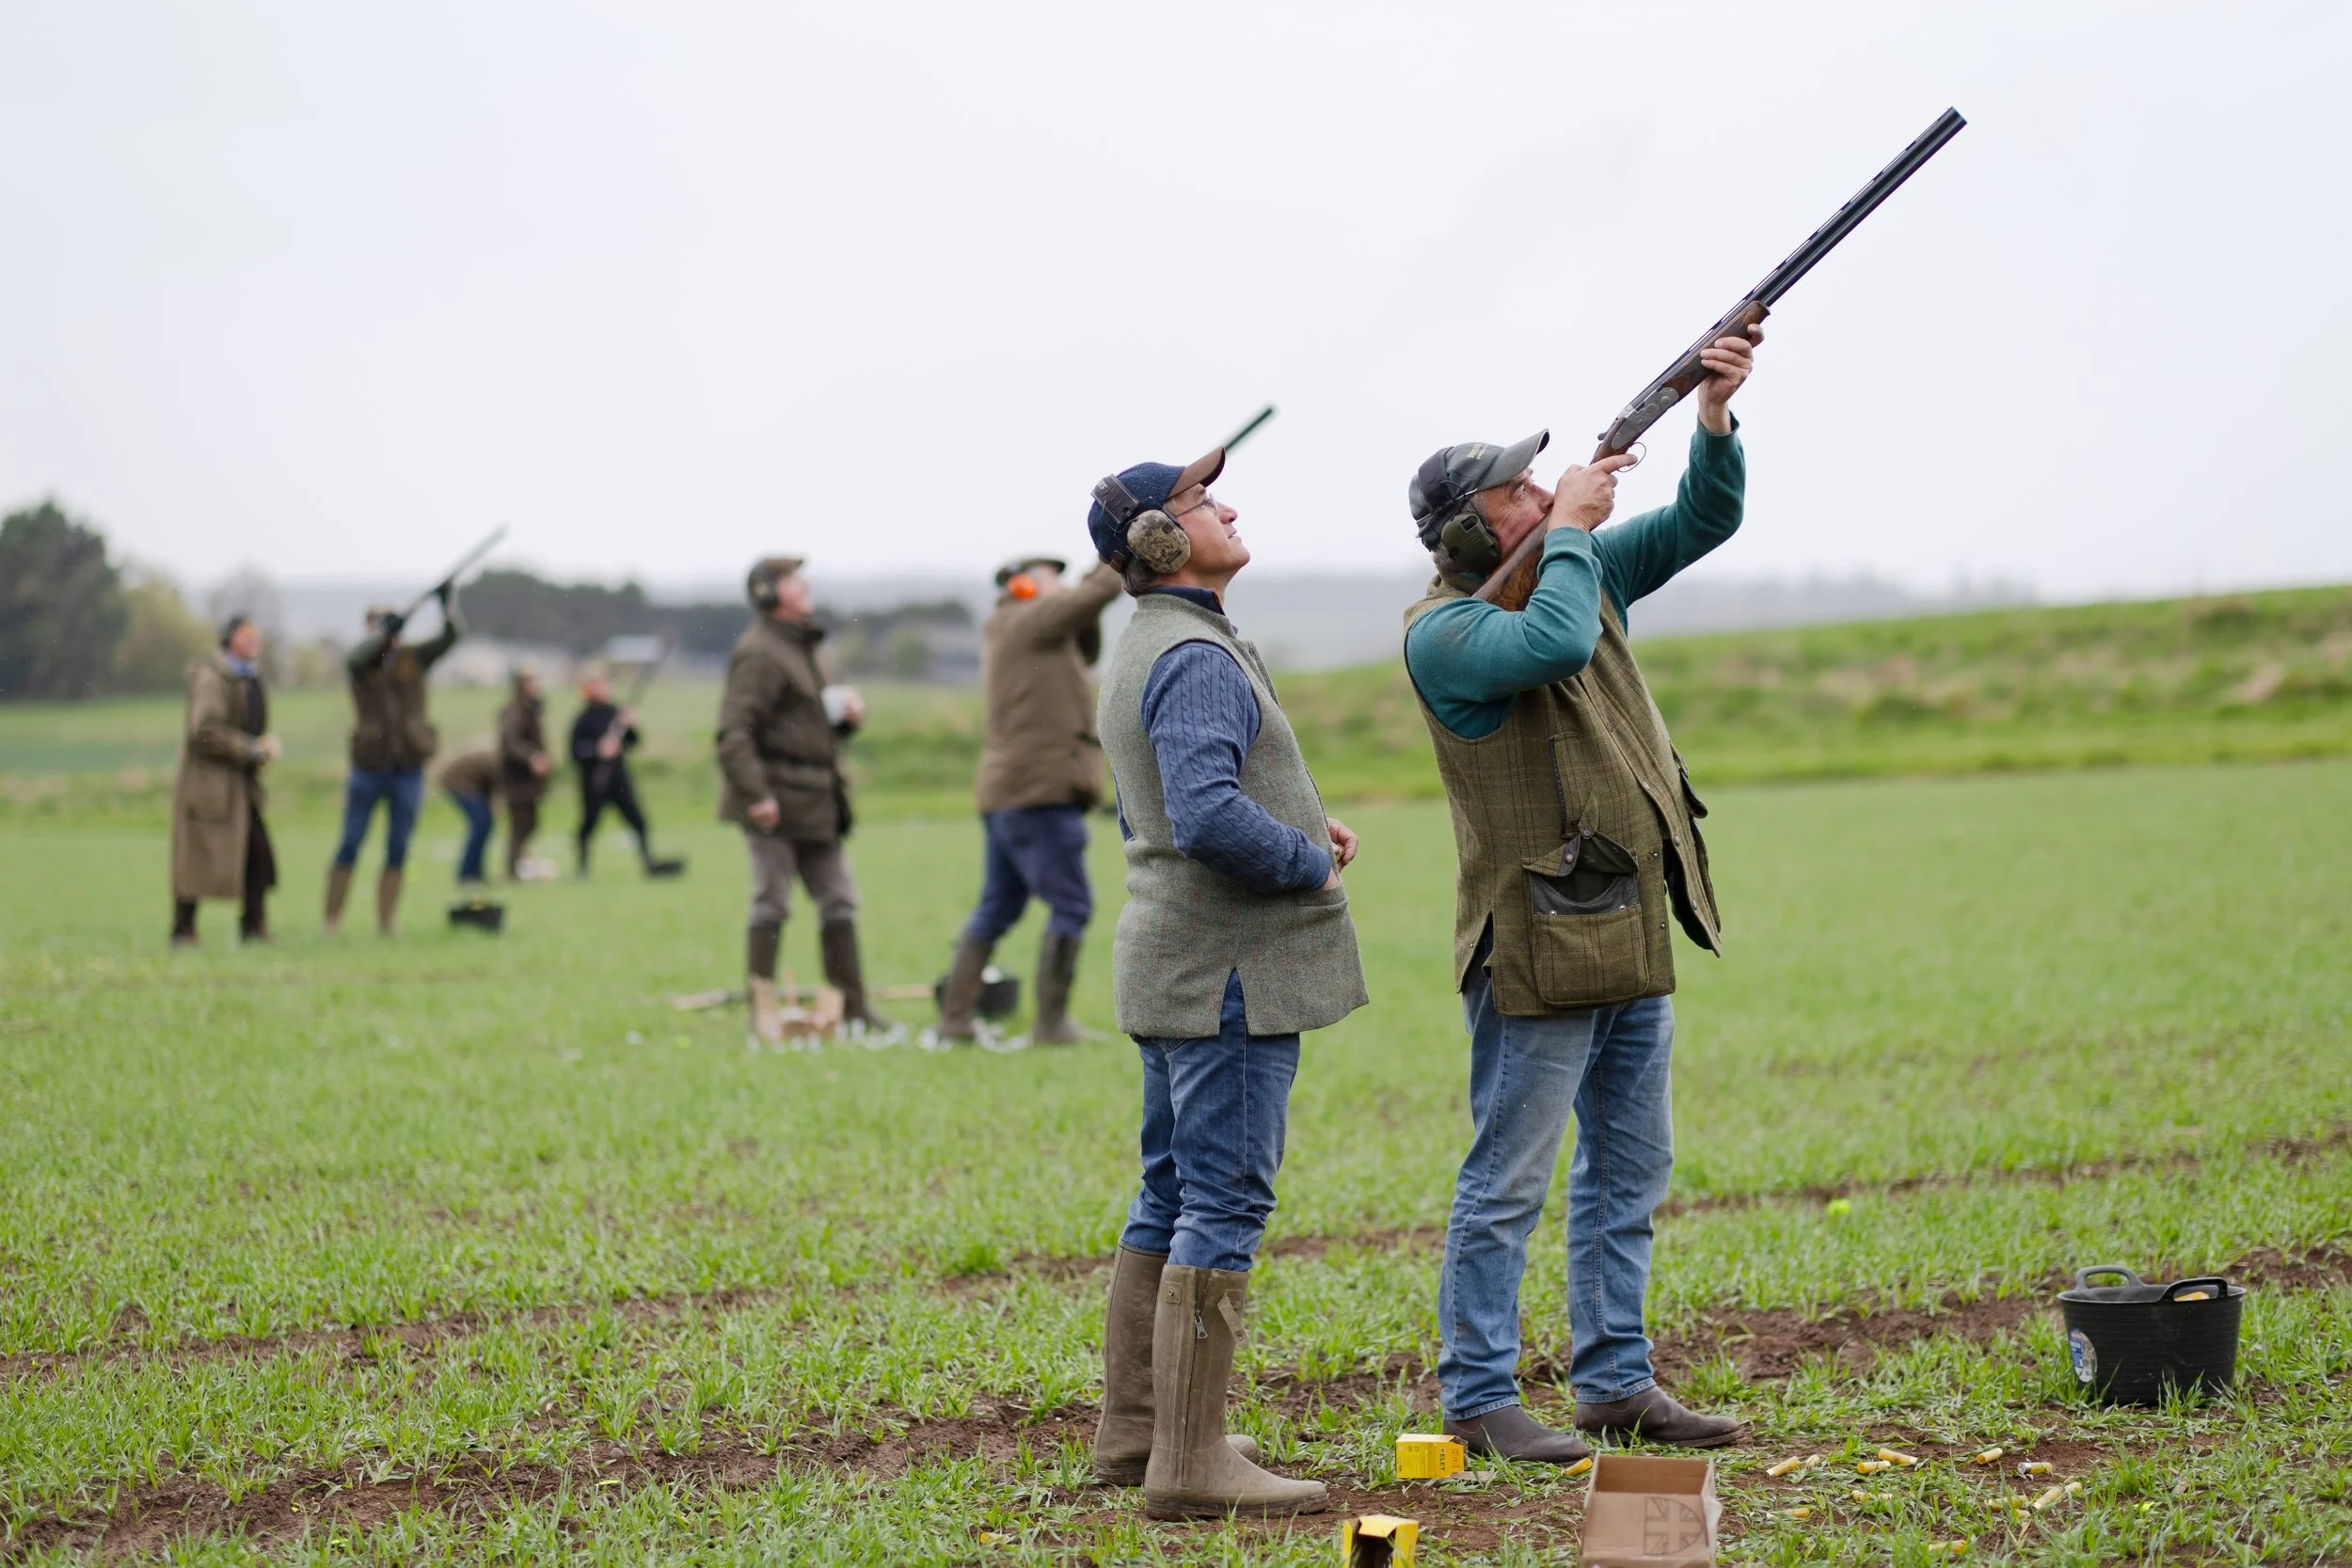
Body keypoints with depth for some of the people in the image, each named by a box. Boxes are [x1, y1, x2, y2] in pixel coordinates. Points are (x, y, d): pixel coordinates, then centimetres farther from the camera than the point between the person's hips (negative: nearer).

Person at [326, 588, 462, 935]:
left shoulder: (413, 658, 6)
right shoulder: (363, 663, 1)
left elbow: (451, 637, -5)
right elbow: (358, 657, -22)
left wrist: (448, 604, -21)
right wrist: (384, 631, -33)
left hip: (408, 770, 2)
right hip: (369, 768, -2)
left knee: (397, 853, 5)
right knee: (349, 847, 0)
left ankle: (385, 925, 10)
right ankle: (331, 923, 4)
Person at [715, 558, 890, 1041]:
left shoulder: (810, 648, 19)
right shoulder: (758, 652, -12)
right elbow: (733, 731, -20)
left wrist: (849, 714, 7)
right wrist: (755, 794, -27)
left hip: (818, 801, 9)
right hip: (775, 800, -9)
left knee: (839, 902, 9)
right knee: (772, 904, -4)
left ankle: (852, 1006, 13)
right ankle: (763, 1010, 2)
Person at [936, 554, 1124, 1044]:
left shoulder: (1004, 633, 20)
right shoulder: (1027, 620, -6)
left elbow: (1086, 652, 26)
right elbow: (1099, 593, -12)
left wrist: (1106, 563, 17)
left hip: (1005, 794, 10)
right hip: (1040, 789, -10)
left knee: (998, 907, 13)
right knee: (1071, 906, -6)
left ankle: (954, 1016, 12)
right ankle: (1051, 1022, -7)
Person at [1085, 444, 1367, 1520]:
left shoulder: (1142, 654, 17)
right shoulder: (1197, 657, -17)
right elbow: (1209, 814, -29)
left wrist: (1303, 832, 15)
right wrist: (1311, 862, -12)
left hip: (1175, 964, 11)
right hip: (1230, 966, -11)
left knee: (1172, 1198, 15)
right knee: (1223, 1205, -9)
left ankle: (1134, 1430, 22)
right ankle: (1190, 1461, -8)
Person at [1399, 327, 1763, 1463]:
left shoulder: (1582, 570, 10)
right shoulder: (1441, 632, -15)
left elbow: (1701, 521, 11)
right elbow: (1555, 646, -32)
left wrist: (1714, 419, -6)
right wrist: (1569, 531, -17)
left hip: (1635, 935, 8)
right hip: (1539, 943, -8)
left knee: (1629, 1173, 14)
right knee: (1508, 1181, -2)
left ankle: (1616, 1381, 22)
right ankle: (1478, 1400, 5)